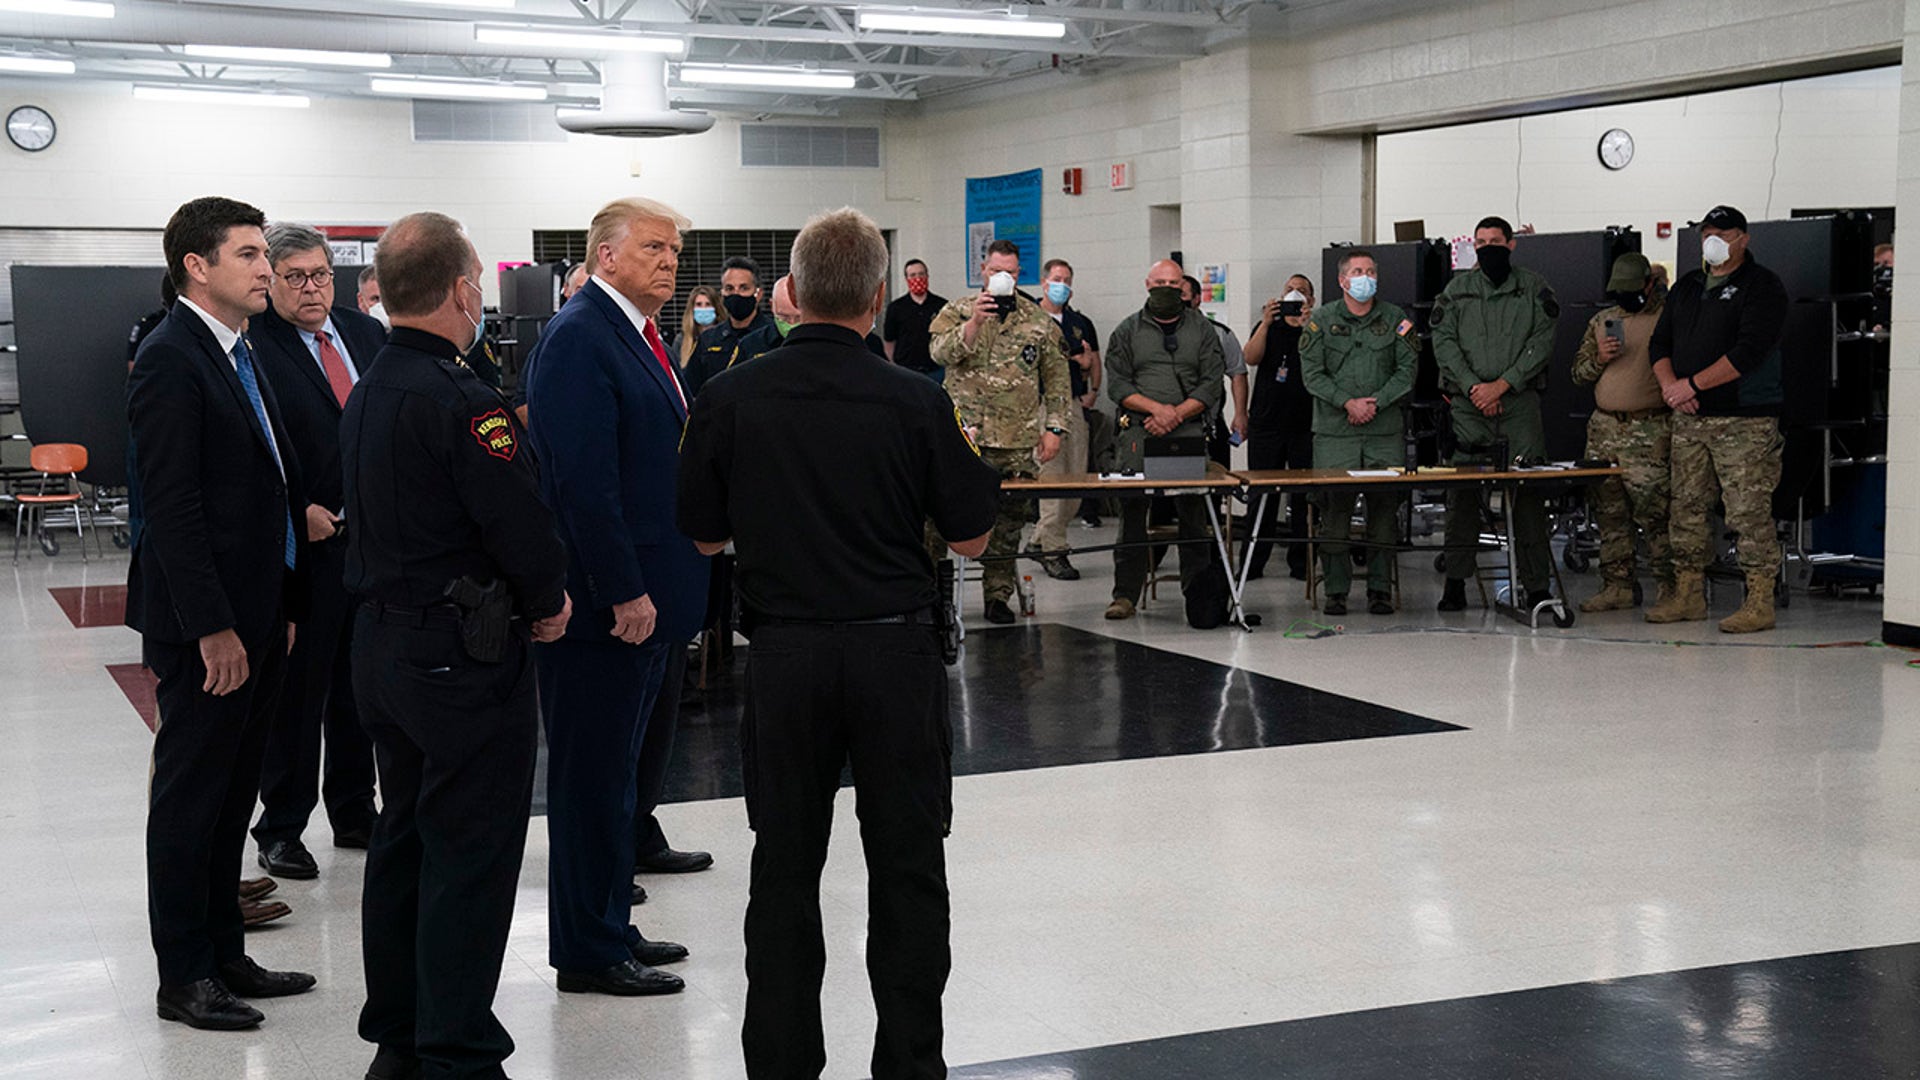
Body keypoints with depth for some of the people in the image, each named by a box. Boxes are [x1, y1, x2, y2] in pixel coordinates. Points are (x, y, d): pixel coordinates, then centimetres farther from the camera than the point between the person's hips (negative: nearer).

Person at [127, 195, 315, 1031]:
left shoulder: (239, 356, 14)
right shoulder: (170, 361, -14)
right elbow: (172, 506, -19)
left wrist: (282, 608, 14)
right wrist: (213, 627, -21)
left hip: (256, 612, 9)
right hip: (207, 622, -9)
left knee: (233, 791, 15)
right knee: (190, 794, 1)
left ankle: (223, 953, 25)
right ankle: (183, 977, 11)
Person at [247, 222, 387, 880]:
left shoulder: (367, 333, 9)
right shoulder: (252, 346, -10)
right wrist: (296, 512, -18)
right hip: (305, 537, -6)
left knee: (359, 680, 16)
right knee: (297, 685, 3)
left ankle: (354, 813, 29)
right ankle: (280, 829, 14)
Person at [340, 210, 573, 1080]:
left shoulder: (365, 393, 9)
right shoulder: (459, 400, -20)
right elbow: (521, 524, -21)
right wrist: (548, 602, -1)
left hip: (381, 641, 9)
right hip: (461, 654, -9)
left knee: (402, 843, 17)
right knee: (470, 859, -3)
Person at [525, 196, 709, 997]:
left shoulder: (638, 336, 15)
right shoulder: (578, 337, -15)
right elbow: (583, 479, -22)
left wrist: (661, 586, 16)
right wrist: (623, 593, -22)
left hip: (643, 594, 10)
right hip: (602, 600, -10)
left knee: (617, 769, 17)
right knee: (593, 774, 0)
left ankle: (609, 928, 28)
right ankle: (588, 953, 9)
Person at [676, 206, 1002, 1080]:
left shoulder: (732, 398, -5)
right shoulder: (915, 401, -10)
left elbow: (704, 534, 4)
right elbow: (973, 537, -2)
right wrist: (971, 447, 14)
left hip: (785, 655, 1)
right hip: (895, 652, -1)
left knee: (785, 869, 12)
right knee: (907, 868, 10)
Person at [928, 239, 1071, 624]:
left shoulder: (1038, 321, 11)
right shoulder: (958, 311, 7)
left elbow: (1056, 377, 12)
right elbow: (941, 353, -11)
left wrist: (1054, 427, 6)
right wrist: (974, 323, -23)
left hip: (1019, 441, 2)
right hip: (965, 435, -2)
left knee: (1009, 519, 5)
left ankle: (998, 595, 14)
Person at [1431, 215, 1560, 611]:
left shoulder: (1533, 288, 8)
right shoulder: (1457, 290, 12)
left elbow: (1542, 343, 0)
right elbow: (1444, 343, 4)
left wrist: (1501, 385, -10)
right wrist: (1474, 388, -9)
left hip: (1520, 404, -1)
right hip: (1468, 405, 1)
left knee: (1528, 494, -4)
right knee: (1461, 494, -1)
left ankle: (1536, 585, 0)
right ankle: (1456, 581, 5)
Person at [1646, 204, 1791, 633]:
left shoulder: (1762, 285, -4)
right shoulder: (1686, 287, 18)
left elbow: (1749, 352, -15)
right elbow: (1660, 343, 17)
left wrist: (1691, 384, -15)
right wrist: (1670, 386, -3)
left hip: (1745, 420, -7)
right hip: (1689, 419, 7)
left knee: (1749, 512, -9)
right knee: (1686, 509, 8)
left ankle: (1760, 602, -5)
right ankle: (1688, 595, 16)